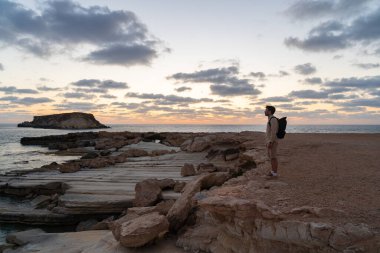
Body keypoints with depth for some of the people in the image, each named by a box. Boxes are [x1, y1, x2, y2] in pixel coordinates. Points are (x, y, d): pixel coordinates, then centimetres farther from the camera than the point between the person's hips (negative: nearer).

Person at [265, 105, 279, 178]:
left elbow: (273, 132, -24)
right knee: (271, 157, 15)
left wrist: (270, 142, -24)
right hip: (270, 141, 10)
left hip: (272, 142, -10)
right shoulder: (271, 119, 14)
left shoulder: (273, 119, -19)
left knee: (273, 158, -3)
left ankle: (275, 174, 6)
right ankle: (273, 171, 24)